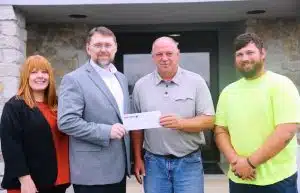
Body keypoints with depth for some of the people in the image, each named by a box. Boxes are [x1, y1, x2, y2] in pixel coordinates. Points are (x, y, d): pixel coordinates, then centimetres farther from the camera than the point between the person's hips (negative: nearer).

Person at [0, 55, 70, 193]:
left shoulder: (56, 107, 12)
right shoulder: (14, 107, -7)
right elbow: (11, 146, -14)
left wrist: (65, 175, 8)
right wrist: (25, 179, -19)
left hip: (58, 181, 6)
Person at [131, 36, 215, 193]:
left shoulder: (196, 82, -2)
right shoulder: (141, 85, 4)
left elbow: (209, 120, -5)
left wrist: (181, 123, -20)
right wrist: (137, 159, 4)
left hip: (189, 162, -1)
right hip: (154, 162, 2)